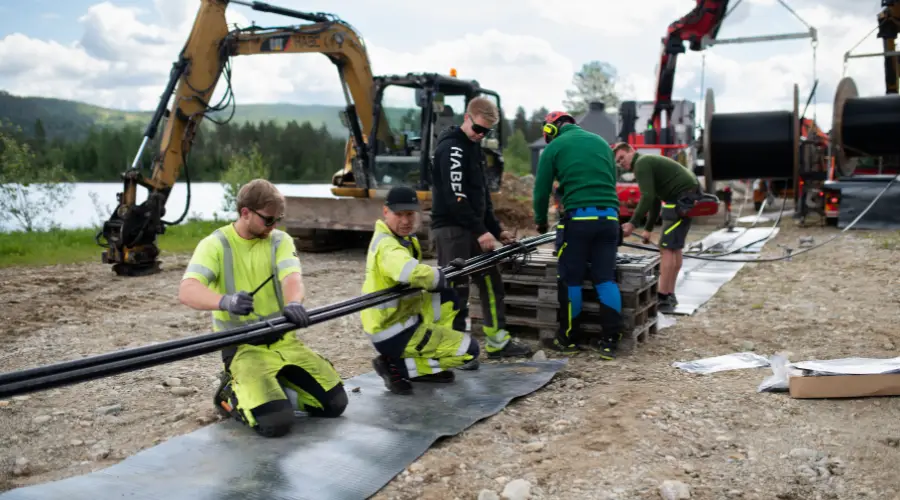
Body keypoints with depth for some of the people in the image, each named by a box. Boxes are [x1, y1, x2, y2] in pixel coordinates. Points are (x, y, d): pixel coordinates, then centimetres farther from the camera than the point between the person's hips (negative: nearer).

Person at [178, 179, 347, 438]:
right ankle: (232, 394, 7)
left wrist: (294, 303, -41)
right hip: (242, 347, -4)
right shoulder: (215, 244, -8)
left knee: (335, 403, -2)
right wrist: (225, 301, -44)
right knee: (275, 422, -24)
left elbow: (292, 277, -17)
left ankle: (273, 388, 19)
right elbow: (187, 291, -23)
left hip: (284, 340, 4)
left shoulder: (280, 240, 2)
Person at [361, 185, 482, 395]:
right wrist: (443, 277, -23)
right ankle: (396, 366, -4)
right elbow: (416, 273, -44)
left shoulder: (401, 236, 6)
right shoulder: (388, 247, -26)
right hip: (392, 333, -10)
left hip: (396, 317, 10)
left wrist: (443, 273, 1)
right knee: (470, 351, -6)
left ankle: (428, 362, 16)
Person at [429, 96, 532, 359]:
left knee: (492, 283, 11)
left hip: (472, 228, 10)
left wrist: (496, 229, 15)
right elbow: (455, 197, -21)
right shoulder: (451, 147, -12)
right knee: (457, 289, -6)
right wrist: (481, 231, -20)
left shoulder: (474, 147, 18)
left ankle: (498, 341, 19)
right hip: (452, 228, -9)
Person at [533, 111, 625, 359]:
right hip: (609, 216, 4)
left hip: (577, 217, -4)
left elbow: (541, 189, 6)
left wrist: (541, 220, 21)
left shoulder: (554, 147, 6)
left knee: (571, 280, 6)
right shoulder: (601, 142, 20)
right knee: (606, 278, 7)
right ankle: (610, 340, 6)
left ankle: (569, 338, 14)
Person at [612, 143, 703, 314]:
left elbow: (647, 197, -20)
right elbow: (655, 200, 27)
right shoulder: (648, 162, 24)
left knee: (667, 248, -10)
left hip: (683, 198, -11)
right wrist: (648, 229, 28)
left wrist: (632, 223, -20)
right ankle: (670, 295, 21)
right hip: (691, 195, 11)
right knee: (675, 248, 15)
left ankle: (663, 299, -10)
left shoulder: (641, 164, -8)